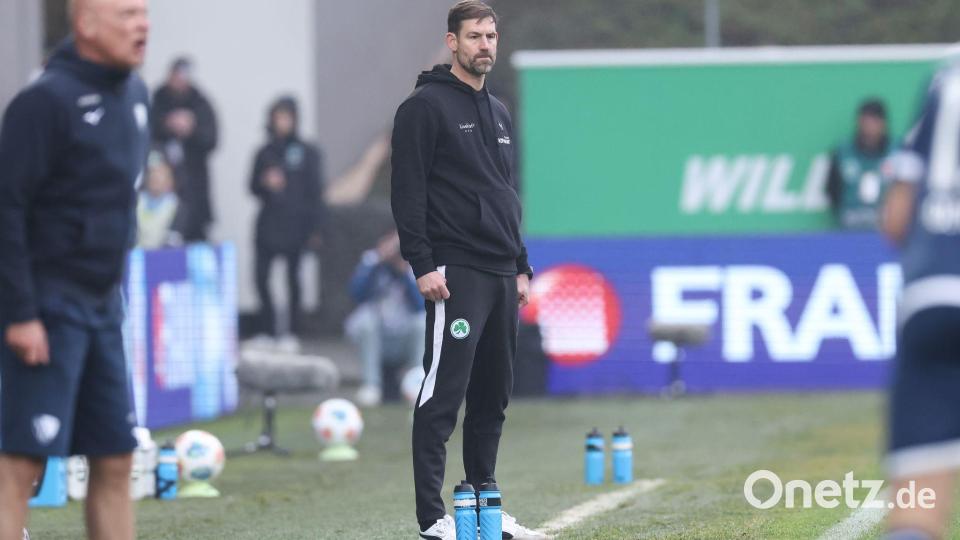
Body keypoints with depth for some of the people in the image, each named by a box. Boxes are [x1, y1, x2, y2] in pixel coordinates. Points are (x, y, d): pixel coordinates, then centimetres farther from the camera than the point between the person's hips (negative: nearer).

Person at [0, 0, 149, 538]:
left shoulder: (134, 95, 11)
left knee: (115, 459, 8)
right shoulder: (47, 102, -14)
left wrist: (116, 287, 17)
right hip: (47, 307, -8)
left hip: (102, 306, 8)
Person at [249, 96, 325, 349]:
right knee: (262, 276, -5)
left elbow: (315, 191, 0)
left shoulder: (307, 153, 1)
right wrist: (266, 183, -11)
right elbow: (253, 187, 12)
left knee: (293, 276, 2)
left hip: (295, 224, -3)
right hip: (269, 222, 3)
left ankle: (292, 332, 9)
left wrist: (314, 228, -5)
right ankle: (268, 330, 5)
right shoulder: (265, 153, 9)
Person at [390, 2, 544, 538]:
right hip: (455, 273, -8)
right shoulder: (426, 106, -6)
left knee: (494, 396, 9)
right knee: (443, 393, -10)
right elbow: (408, 190, -11)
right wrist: (422, 264, -17)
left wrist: (521, 267, 20)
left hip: (502, 275, 8)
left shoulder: (499, 112, 19)